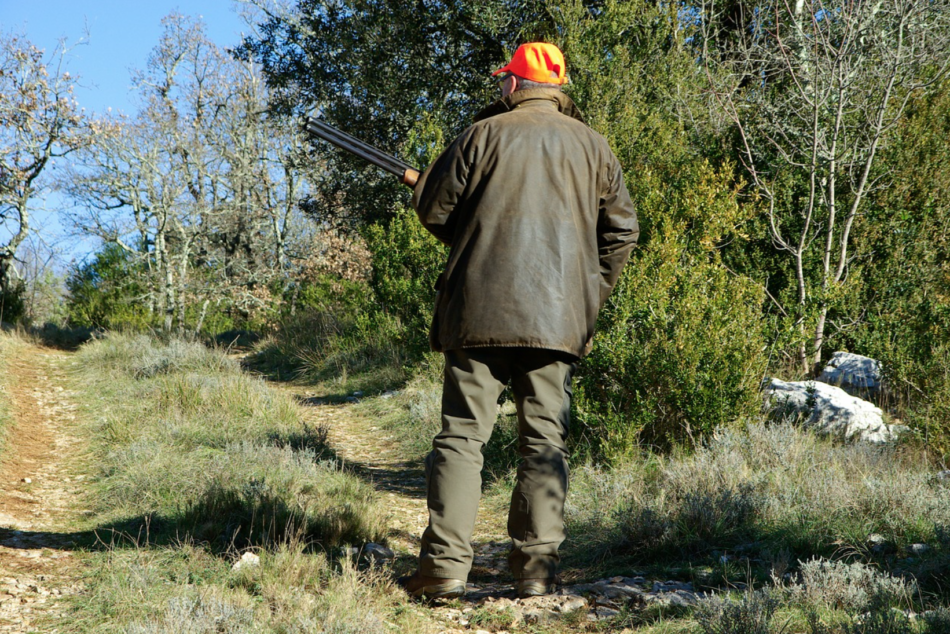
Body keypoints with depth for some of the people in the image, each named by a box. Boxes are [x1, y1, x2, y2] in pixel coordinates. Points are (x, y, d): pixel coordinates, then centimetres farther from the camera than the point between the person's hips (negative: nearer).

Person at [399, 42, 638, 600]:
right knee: (546, 441, 6)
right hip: (560, 316, 2)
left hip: (480, 308, -2)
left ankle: (446, 564, -5)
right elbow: (622, 229, 11)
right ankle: (537, 567, 4)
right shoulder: (592, 145, 10)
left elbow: (433, 207, 4)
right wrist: (592, 293, 20)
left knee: (463, 433, 1)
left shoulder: (484, 134, 1)